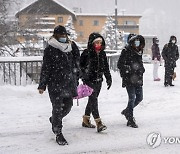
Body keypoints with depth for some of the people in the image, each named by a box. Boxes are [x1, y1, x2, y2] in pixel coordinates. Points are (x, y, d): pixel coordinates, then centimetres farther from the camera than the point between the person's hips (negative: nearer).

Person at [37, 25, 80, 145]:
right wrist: (42, 85, -8)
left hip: (68, 83, 5)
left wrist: (75, 83, 19)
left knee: (68, 106, 10)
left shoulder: (71, 47, 11)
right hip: (55, 83, -5)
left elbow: (76, 64, 20)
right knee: (58, 107, -5)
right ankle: (58, 134, 6)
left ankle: (54, 120, 39)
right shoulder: (50, 49, -5)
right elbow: (45, 68, -5)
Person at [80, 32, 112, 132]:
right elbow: (80, 66, -6)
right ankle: (99, 122, -17)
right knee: (94, 99, -13)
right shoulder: (87, 53, -9)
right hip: (89, 80, -6)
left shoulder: (102, 53, 9)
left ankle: (86, 120, 28)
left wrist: (109, 79, 14)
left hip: (98, 81, 6)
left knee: (92, 100, 13)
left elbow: (106, 68, 17)